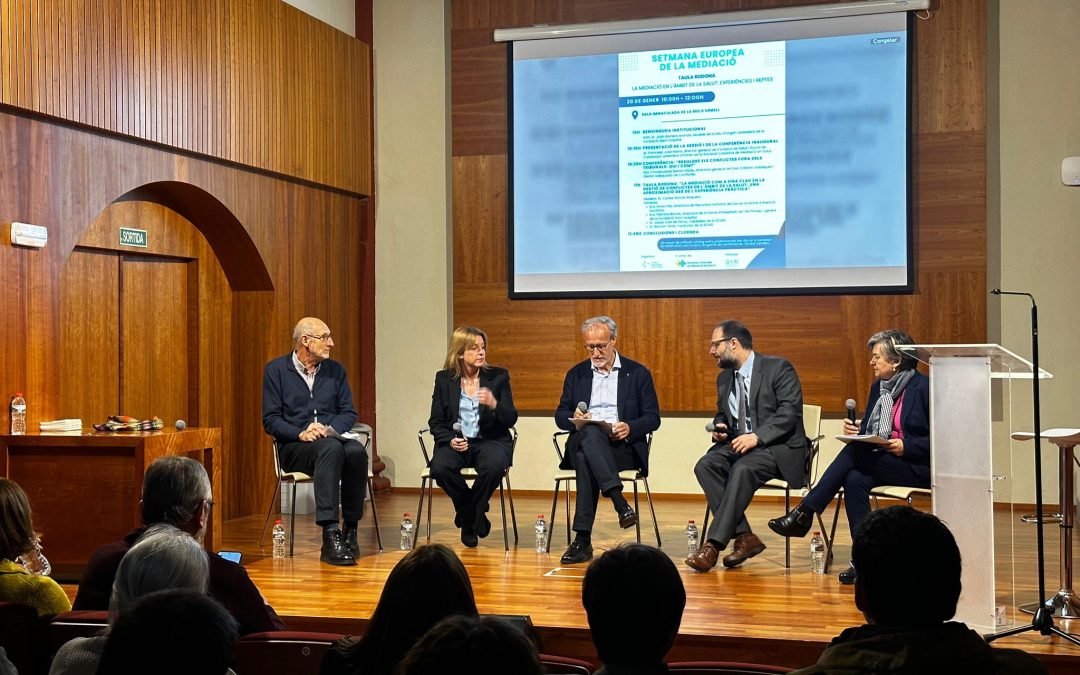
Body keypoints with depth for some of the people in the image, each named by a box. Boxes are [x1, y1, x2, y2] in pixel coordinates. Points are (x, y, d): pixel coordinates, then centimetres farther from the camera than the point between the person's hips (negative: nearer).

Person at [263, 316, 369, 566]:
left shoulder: (335, 370, 16)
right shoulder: (276, 370, 5)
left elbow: (349, 413, 12)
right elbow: (270, 420, -1)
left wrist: (330, 428, -10)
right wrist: (300, 433, -18)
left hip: (332, 439, 4)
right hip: (294, 448, -3)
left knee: (357, 451, -33)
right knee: (331, 449, -37)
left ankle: (350, 529, -22)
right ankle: (331, 535, -45)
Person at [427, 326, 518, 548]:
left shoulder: (498, 376, 6)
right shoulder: (444, 379, 8)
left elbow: (511, 420, 1)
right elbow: (436, 422, 7)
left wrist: (494, 405, -20)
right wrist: (450, 439, -13)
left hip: (489, 440, -1)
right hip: (455, 441, 1)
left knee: (494, 466, -36)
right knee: (440, 467, -32)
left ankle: (468, 516, -7)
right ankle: (476, 516, -4)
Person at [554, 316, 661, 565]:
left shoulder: (638, 373, 11)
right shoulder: (576, 374, 19)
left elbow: (653, 418, 6)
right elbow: (560, 416, 16)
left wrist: (629, 428, -16)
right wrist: (574, 418, -10)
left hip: (622, 447, -1)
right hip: (582, 441, 2)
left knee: (586, 459, -37)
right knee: (590, 432, -38)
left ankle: (583, 539, -41)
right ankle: (620, 503, -48)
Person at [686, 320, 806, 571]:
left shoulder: (778, 368, -5)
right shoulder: (724, 377, 16)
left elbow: (790, 411, -15)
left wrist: (756, 436, -26)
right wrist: (719, 428, 3)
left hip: (777, 447, -6)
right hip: (736, 445, 6)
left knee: (743, 469, -36)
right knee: (705, 466, -24)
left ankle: (714, 543, -35)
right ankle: (744, 537, -23)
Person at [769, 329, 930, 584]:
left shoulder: (924, 387, -8)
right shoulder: (878, 386, 14)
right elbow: (869, 431, 19)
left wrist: (906, 446, -21)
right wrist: (858, 428, -3)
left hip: (916, 467, -6)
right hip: (879, 463, 6)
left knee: (855, 452, -28)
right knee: (854, 480, -28)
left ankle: (805, 513, -22)